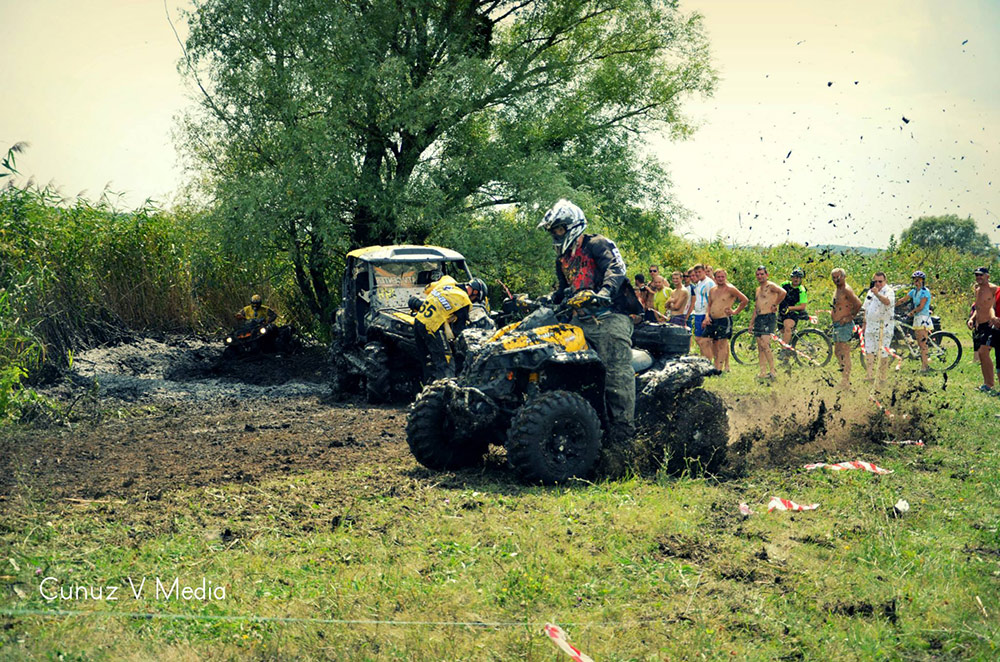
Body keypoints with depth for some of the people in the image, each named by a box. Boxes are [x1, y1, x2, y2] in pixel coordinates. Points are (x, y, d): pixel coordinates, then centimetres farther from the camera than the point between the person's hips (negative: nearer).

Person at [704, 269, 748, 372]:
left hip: (724, 320, -7)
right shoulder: (712, 290, 13)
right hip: (712, 320, 7)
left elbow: (745, 300, -4)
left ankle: (719, 369, -10)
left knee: (722, 344, -8)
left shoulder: (730, 289, -6)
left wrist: (735, 312, -2)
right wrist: (707, 316, 3)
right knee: (714, 344, 9)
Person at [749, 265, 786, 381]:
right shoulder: (758, 289, 21)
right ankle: (763, 372, 6)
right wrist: (751, 323, 21)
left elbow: (783, 292, -25)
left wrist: (775, 305, -15)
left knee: (765, 345, -17)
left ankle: (772, 371, -14)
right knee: (760, 347, 5)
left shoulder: (770, 286, -5)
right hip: (758, 319, 9)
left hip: (769, 318, -8)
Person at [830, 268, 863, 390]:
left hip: (844, 325, -10)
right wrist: (831, 312, 17)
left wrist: (850, 316, -17)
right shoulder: (837, 290, 17)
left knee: (844, 354, -10)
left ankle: (845, 383, -10)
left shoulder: (846, 290, -14)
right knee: (837, 352, 16)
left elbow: (858, 303, -24)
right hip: (836, 325, 11)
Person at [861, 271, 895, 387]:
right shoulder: (870, 292, 14)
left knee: (883, 353, -2)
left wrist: (878, 294, -51)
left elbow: (887, 302, -35)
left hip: (883, 328, -7)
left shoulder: (888, 291, -10)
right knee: (869, 352, 7)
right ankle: (870, 377, 13)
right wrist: (864, 324, 21)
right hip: (870, 327, 7)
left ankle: (882, 378, 5)